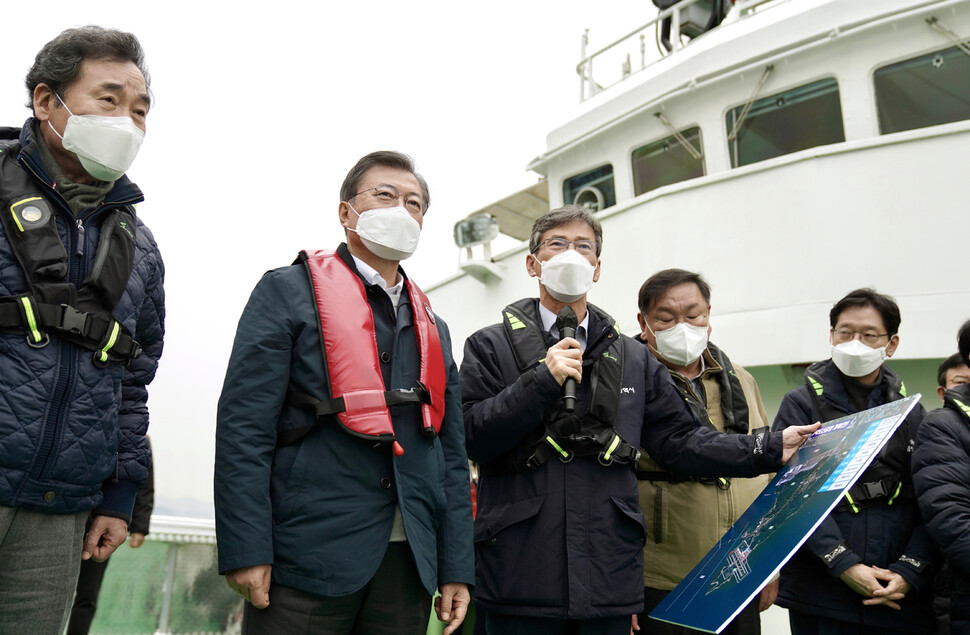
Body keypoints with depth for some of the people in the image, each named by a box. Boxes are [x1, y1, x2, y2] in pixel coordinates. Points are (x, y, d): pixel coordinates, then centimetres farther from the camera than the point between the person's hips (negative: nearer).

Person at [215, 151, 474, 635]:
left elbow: (451, 454, 14)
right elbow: (243, 426, -8)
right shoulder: (288, 292, 1)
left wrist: (456, 568, 8)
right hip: (307, 556, -5)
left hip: (408, 560, 5)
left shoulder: (434, 330, 16)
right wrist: (245, 549, -15)